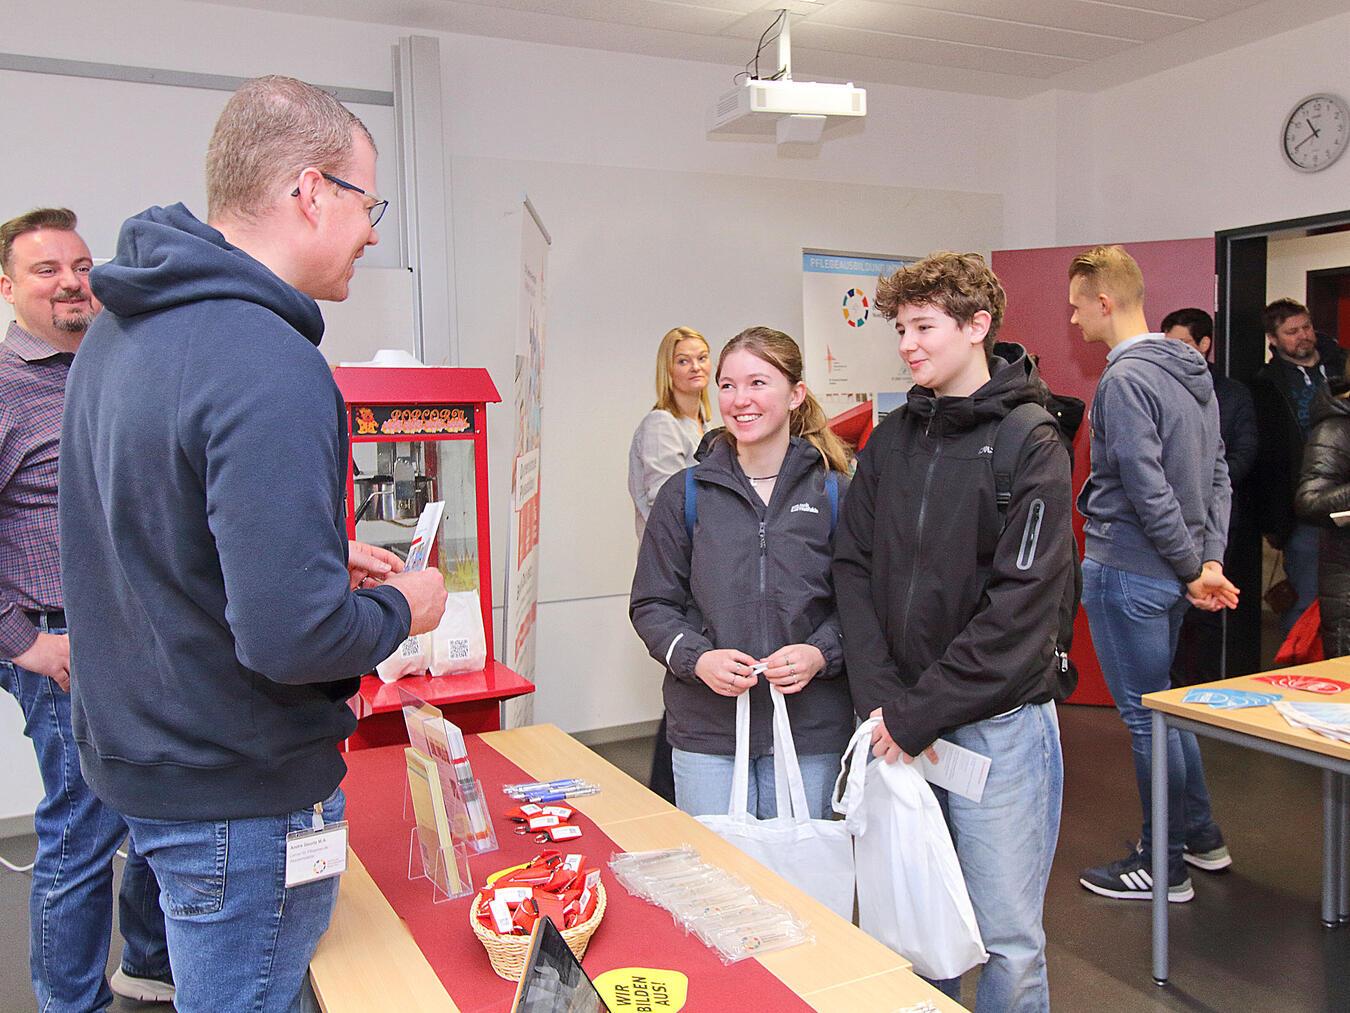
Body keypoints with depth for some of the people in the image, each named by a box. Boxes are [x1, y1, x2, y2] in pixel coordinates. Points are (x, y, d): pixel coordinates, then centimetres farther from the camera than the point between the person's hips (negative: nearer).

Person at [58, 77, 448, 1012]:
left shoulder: (119, 332, 4)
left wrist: (321, 558, 9)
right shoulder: (269, 368, -27)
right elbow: (291, 636, -32)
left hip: (136, 750, 9)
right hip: (241, 793, -9)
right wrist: (402, 609, -12)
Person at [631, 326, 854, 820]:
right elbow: (651, 604, 4)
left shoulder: (833, 494, 1)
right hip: (706, 729, 0)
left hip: (809, 731, 0)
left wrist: (820, 653, -14)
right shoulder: (685, 495, 3)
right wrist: (696, 658, -13)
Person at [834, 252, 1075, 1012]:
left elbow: (1021, 606, -15)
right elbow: (855, 571, 4)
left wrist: (919, 716, -16)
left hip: (998, 722, -4)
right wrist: (880, 699, -8)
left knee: (1008, 939, 5)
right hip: (900, 722, 5)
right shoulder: (892, 442, 8)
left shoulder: (1031, 448, -8)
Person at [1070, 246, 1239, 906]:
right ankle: (1201, 837, 34)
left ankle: (1163, 867, 17)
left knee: (1146, 716, 3)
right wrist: (1210, 560, 4)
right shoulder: (1192, 368, 10)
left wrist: (1192, 569, -12)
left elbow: (1149, 491, -23)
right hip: (1172, 572, 9)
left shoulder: (1125, 378, -19)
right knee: (1160, 704, 22)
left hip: (1126, 571, -9)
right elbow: (1218, 475, 9)